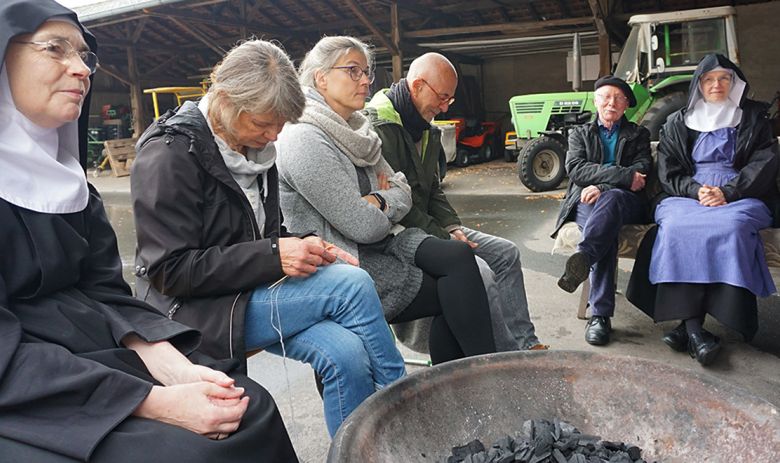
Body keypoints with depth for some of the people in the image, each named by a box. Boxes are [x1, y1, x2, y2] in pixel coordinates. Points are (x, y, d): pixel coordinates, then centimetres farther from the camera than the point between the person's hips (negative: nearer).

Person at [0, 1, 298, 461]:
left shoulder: (65, 176, 10)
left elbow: (106, 294, 4)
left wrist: (177, 369, -13)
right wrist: (157, 404, -24)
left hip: (96, 352, 7)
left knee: (251, 407, -6)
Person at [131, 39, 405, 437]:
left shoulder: (254, 147, 10)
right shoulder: (169, 153, -13)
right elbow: (170, 271, -18)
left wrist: (307, 247, -4)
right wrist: (273, 256, -25)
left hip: (254, 293, 7)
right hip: (198, 310, -7)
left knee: (347, 356, -24)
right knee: (353, 285, -23)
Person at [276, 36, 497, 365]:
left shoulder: (355, 130, 13)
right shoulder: (305, 139, -17)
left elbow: (402, 193, 12)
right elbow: (363, 227, -21)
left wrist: (378, 202, -9)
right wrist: (386, 214, 0)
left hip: (380, 244, 8)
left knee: (459, 256, -13)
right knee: (455, 292, -14)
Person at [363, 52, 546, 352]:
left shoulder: (426, 130, 16)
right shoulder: (380, 128, -17)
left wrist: (453, 228, 3)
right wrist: (444, 239, -16)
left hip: (427, 227, 11)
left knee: (506, 253, 8)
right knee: (478, 271, -26)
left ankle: (525, 344, 10)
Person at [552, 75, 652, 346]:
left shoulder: (638, 135, 24)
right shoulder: (580, 134, 23)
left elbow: (642, 172, 4)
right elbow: (576, 169, 2)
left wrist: (602, 186, -13)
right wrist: (624, 175, -11)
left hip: (626, 202, 0)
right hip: (587, 202, 0)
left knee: (611, 198, -38)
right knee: (608, 227, -36)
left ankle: (582, 257, -60)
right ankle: (600, 314, -44)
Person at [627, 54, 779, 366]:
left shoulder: (754, 118, 16)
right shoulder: (677, 123, 18)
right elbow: (668, 171, 9)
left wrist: (728, 192, -13)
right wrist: (695, 190, -11)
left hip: (739, 197, -1)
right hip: (686, 196, 1)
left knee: (731, 227, -36)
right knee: (676, 227, -34)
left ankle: (689, 324, -35)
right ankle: (693, 328, -38)